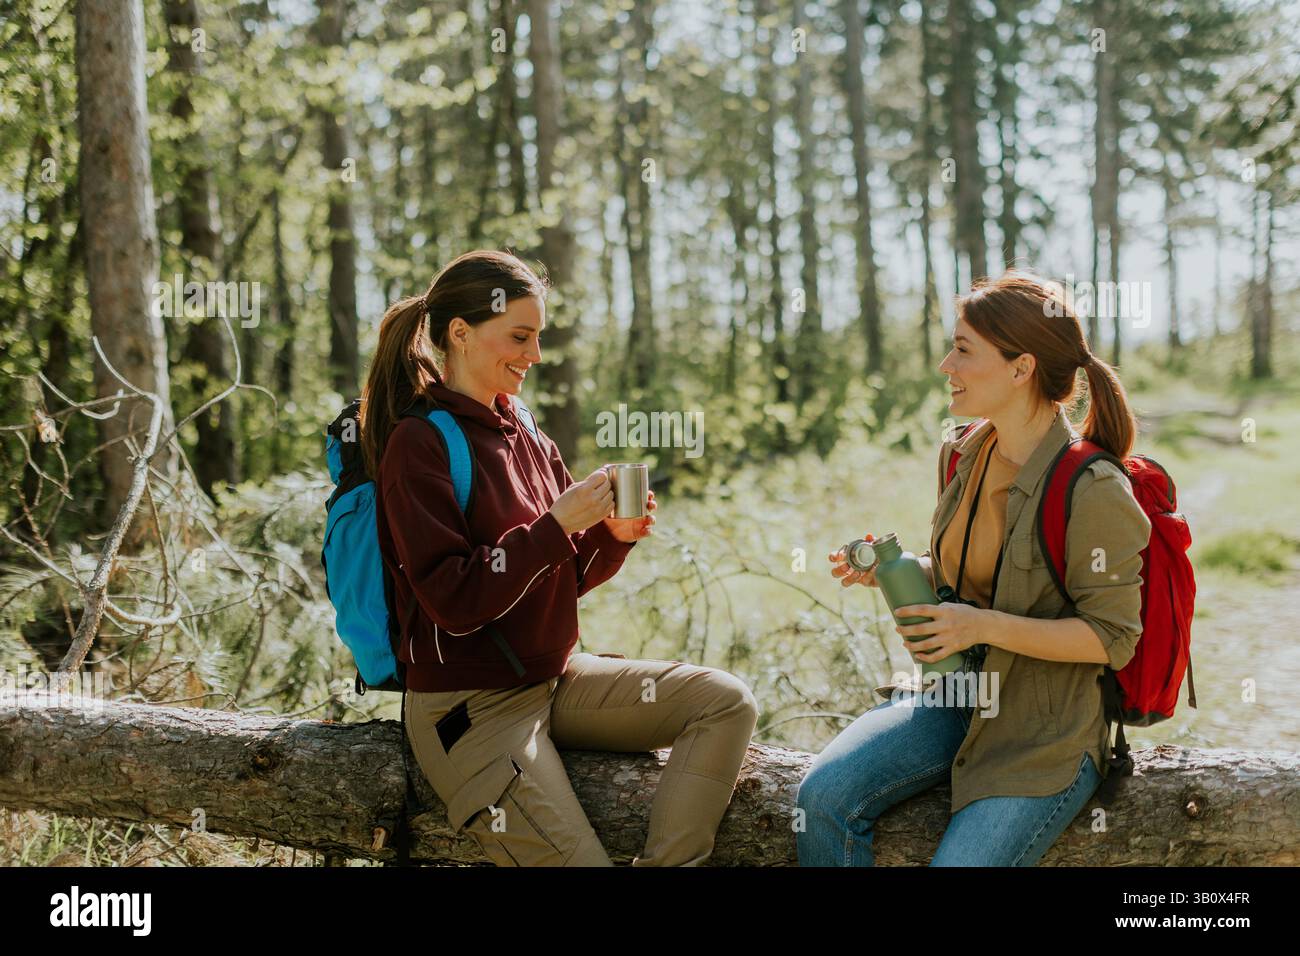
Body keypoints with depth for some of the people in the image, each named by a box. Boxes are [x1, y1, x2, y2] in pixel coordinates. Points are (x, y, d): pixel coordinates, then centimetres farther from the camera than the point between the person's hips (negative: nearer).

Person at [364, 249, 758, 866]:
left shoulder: (525, 434, 10)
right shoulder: (418, 444, -13)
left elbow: (564, 579, 13)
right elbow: (452, 600, -19)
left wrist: (613, 536, -8)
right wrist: (555, 525, -23)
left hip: (555, 676, 8)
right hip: (471, 706, -7)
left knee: (727, 702, -8)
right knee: (582, 859, -16)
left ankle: (665, 862, -14)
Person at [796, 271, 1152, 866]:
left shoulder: (1093, 492, -19)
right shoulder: (961, 455, 5)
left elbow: (1111, 637, -16)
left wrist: (988, 626, -24)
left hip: (1047, 731, -6)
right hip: (957, 694, 6)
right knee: (824, 795, -15)